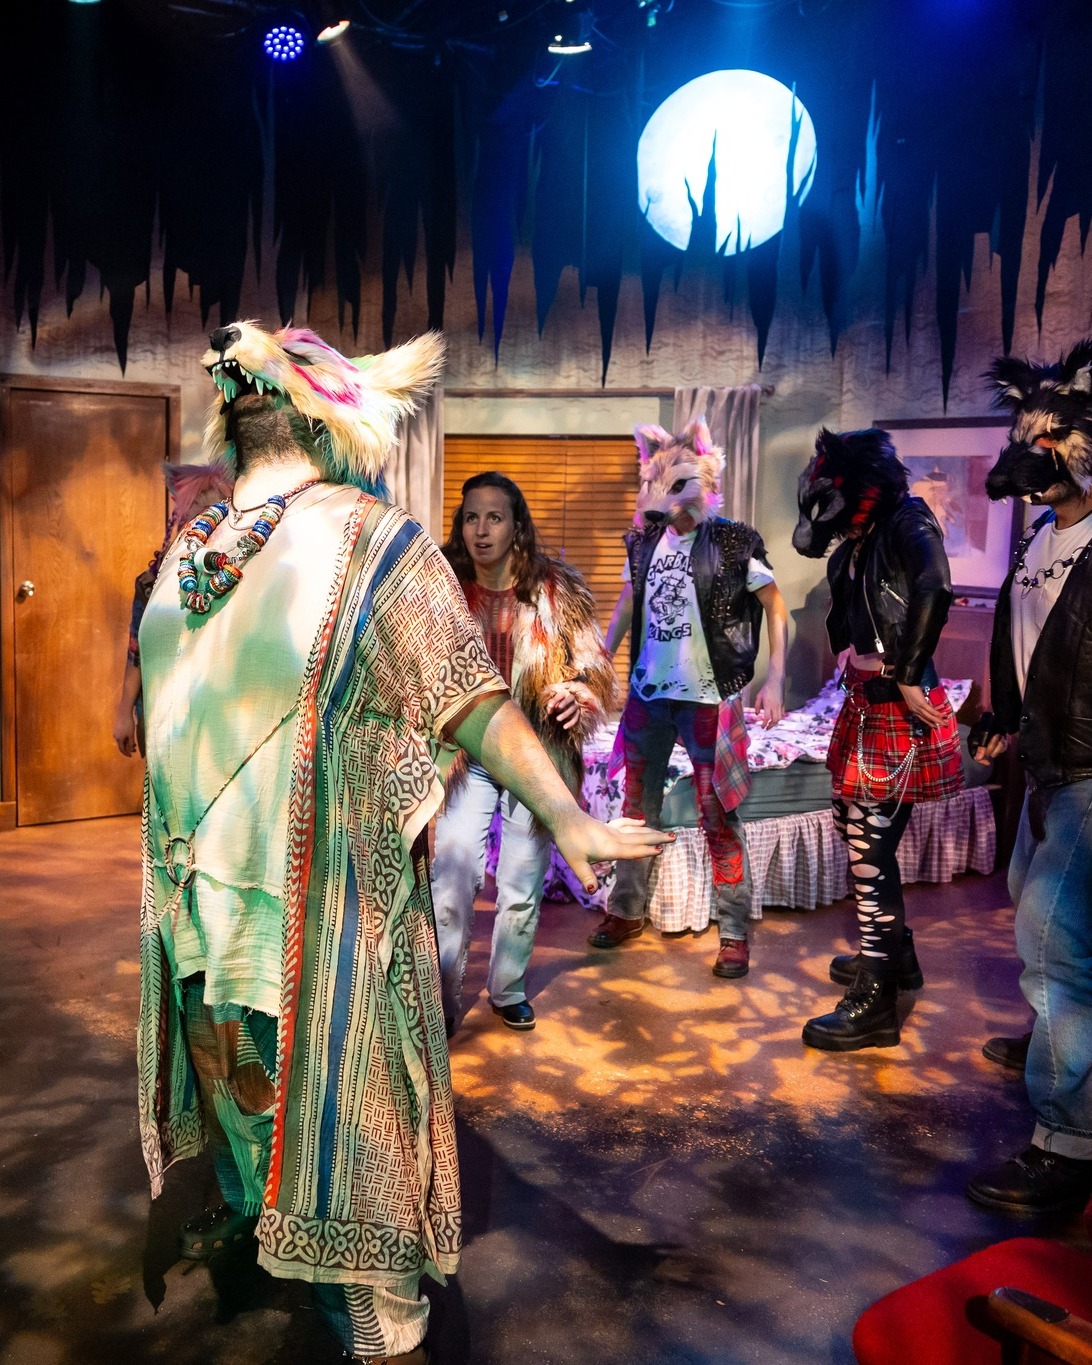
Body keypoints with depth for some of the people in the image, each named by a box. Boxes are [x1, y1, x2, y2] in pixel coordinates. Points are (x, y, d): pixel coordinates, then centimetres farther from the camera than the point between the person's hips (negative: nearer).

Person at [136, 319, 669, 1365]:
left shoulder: (367, 541, -12)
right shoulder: (193, 544, 7)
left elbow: (471, 698, -14)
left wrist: (566, 818, -17)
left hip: (322, 879, -6)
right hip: (204, 876, 6)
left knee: (335, 1088, 3)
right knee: (231, 1063, 23)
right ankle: (247, 1199, 53)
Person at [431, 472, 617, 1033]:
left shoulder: (556, 588, -5)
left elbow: (595, 662, -1)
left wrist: (577, 690, -22)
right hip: (467, 758, 0)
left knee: (522, 889, 11)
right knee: (449, 884, -7)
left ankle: (508, 990, 32)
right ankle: (443, 1002, 13)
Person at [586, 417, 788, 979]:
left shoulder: (733, 542, -9)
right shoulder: (644, 540, 4)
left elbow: (777, 610, -3)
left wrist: (774, 682, -11)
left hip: (708, 697, -5)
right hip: (647, 692, 5)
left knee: (718, 817, 1)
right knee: (638, 806, 15)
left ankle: (734, 933, 13)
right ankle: (626, 910, 31)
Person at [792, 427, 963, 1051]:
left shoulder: (908, 524, -14)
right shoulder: (861, 540, 10)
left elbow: (934, 590, -31)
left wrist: (908, 675, -25)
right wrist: (847, 650, 7)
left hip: (897, 710, -9)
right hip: (867, 701, 9)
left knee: (871, 848, -6)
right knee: (855, 824, 20)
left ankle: (875, 1006, 5)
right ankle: (896, 955, 38)